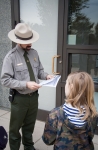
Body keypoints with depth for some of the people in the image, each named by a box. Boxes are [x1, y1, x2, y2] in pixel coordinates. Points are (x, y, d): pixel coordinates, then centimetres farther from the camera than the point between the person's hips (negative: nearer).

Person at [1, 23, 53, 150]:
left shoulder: (34, 53, -1)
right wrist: (26, 84, -28)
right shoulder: (11, 56, -18)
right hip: (19, 98, -5)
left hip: (33, 96, 5)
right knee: (15, 128, 15)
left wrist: (46, 76, -12)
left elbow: (39, 70, 10)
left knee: (30, 125, 25)